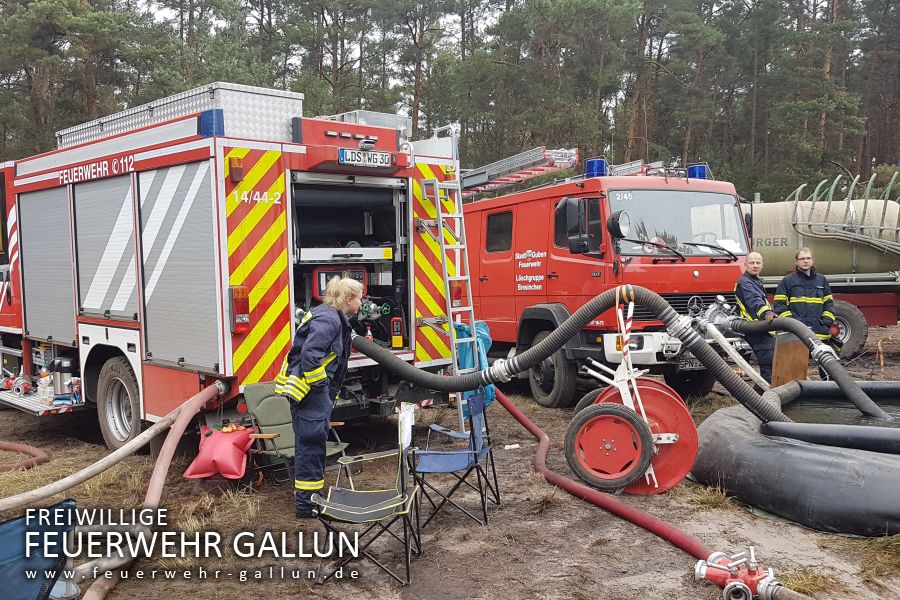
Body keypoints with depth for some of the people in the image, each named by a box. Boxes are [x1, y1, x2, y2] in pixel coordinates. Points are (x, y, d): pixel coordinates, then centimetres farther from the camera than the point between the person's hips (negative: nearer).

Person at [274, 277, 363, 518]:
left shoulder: (328, 316, 15)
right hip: (309, 389, -11)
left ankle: (306, 496, 31)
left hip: (311, 388, 11)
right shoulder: (328, 319, -18)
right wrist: (320, 387, -20)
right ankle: (307, 503, 3)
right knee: (311, 444, -5)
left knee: (312, 443, 19)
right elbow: (310, 355, -28)